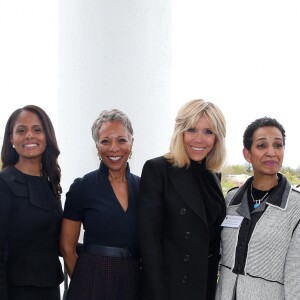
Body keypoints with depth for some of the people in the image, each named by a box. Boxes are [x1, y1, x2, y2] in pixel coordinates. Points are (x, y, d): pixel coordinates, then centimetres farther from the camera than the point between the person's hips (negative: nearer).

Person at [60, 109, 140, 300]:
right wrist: (85, 282, 5)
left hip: (134, 283, 3)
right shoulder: (81, 187, -6)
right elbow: (67, 247, 0)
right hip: (93, 284, -3)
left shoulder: (143, 187, 4)